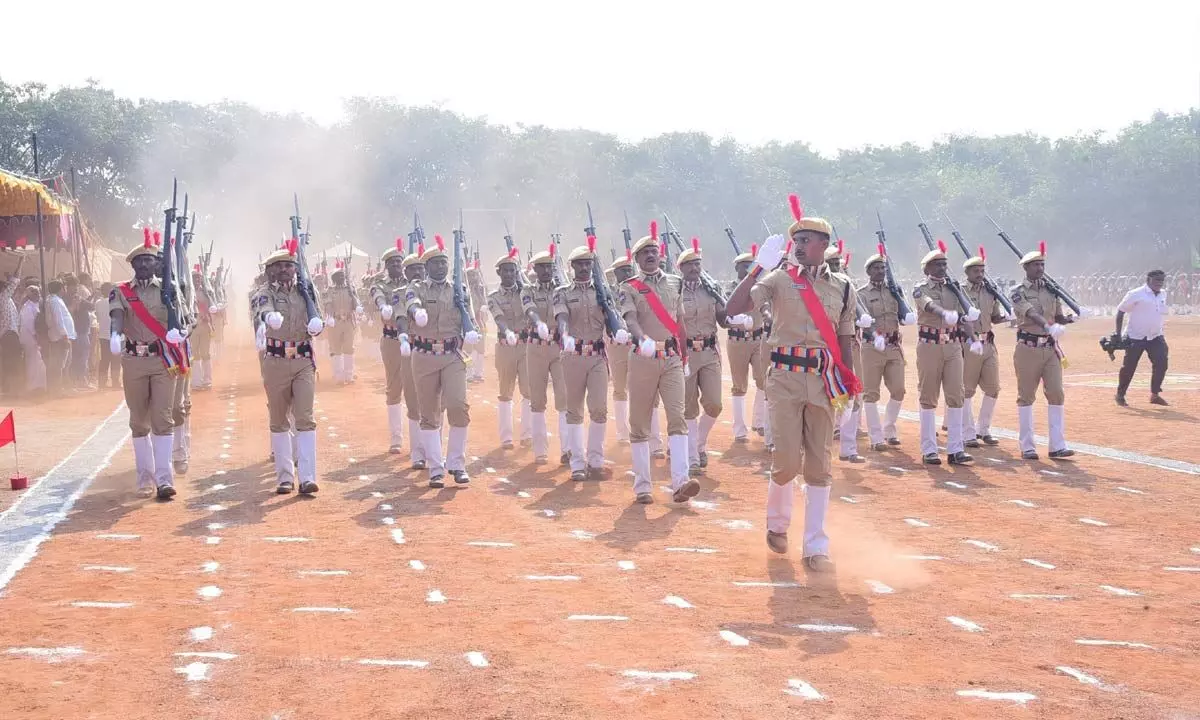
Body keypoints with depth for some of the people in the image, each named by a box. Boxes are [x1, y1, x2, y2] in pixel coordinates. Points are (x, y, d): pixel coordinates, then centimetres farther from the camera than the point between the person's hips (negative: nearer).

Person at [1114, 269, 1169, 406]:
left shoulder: (1163, 294, 7)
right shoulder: (1136, 294, -13)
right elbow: (1121, 311, -9)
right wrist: (1117, 333, -13)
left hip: (1156, 337, 5)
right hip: (1135, 337, -5)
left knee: (1161, 364, -5)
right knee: (1129, 367, 1)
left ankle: (1155, 395, 7)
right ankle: (1120, 395, 17)